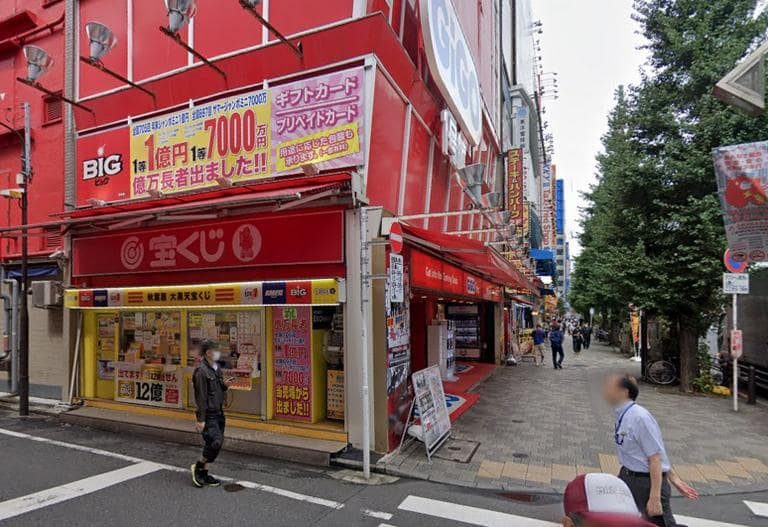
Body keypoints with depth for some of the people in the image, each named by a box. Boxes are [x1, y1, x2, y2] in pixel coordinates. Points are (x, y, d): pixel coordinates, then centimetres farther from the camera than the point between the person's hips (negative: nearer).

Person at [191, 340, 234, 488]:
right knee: (216, 442, -13)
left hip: (218, 413, 8)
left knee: (211, 444, 13)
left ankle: (204, 474, 25)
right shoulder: (201, 371, -17)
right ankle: (198, 467, 10)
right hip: (208, 415, -8)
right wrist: (200, 419, -18)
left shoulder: (217, 368, 9)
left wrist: (224, 385, -2)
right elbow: (201, 397, -18)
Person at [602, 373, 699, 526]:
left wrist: (655, 497, -21)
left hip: (648, 481, -8)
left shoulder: (640, 417, -25)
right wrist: (673, 478, 15)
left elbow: (655, 458, -22)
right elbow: (658, 449, 9)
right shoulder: (622, 415, 1)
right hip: (627, 477, 8)